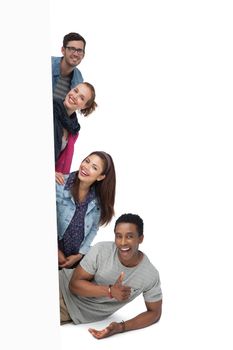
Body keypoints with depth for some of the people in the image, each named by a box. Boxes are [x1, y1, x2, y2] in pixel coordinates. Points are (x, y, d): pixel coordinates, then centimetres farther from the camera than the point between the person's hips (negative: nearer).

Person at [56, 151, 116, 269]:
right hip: (56, 253, -3)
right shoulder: (59, 185, -18)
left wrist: (80, 254, -3)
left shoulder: (99, 199, -5)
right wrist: (56, 251, -12)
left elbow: (94, 228, 4)